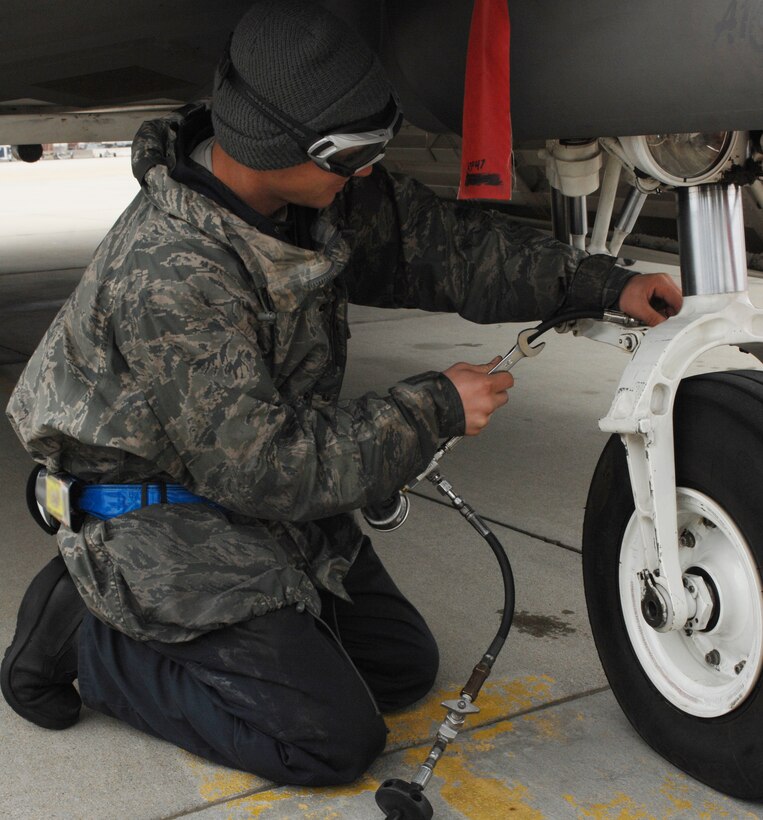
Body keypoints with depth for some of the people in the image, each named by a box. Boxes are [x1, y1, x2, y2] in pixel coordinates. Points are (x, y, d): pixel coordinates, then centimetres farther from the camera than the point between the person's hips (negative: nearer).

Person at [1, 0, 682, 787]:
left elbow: (438, 239, 2)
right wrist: (433, 409, -22)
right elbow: (268, 467, -29)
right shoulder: (169, 274, -32)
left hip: (266, 494, 9)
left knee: (404, 667, 14)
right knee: (335, 739, -11)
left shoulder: (322, 192, -8)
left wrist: (602, 284, -4)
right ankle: (88, 633, 1)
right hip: (166, 514, -8)